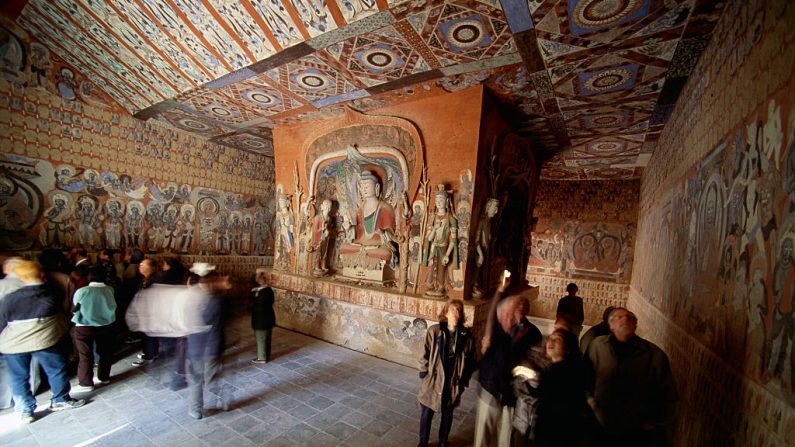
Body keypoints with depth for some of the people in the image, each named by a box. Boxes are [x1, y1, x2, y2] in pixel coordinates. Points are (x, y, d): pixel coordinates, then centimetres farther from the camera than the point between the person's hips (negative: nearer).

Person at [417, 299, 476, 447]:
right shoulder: (434, 331, -17)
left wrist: (464, 380, 1)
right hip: (432, 380, -1)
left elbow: (470, 361, 0)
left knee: (447, 415, 23)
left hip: (453, 383, 1)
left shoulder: (467, 336, -12)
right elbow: (425, 354, -6)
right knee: (426, 415, 16)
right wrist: (423, 373, -3)